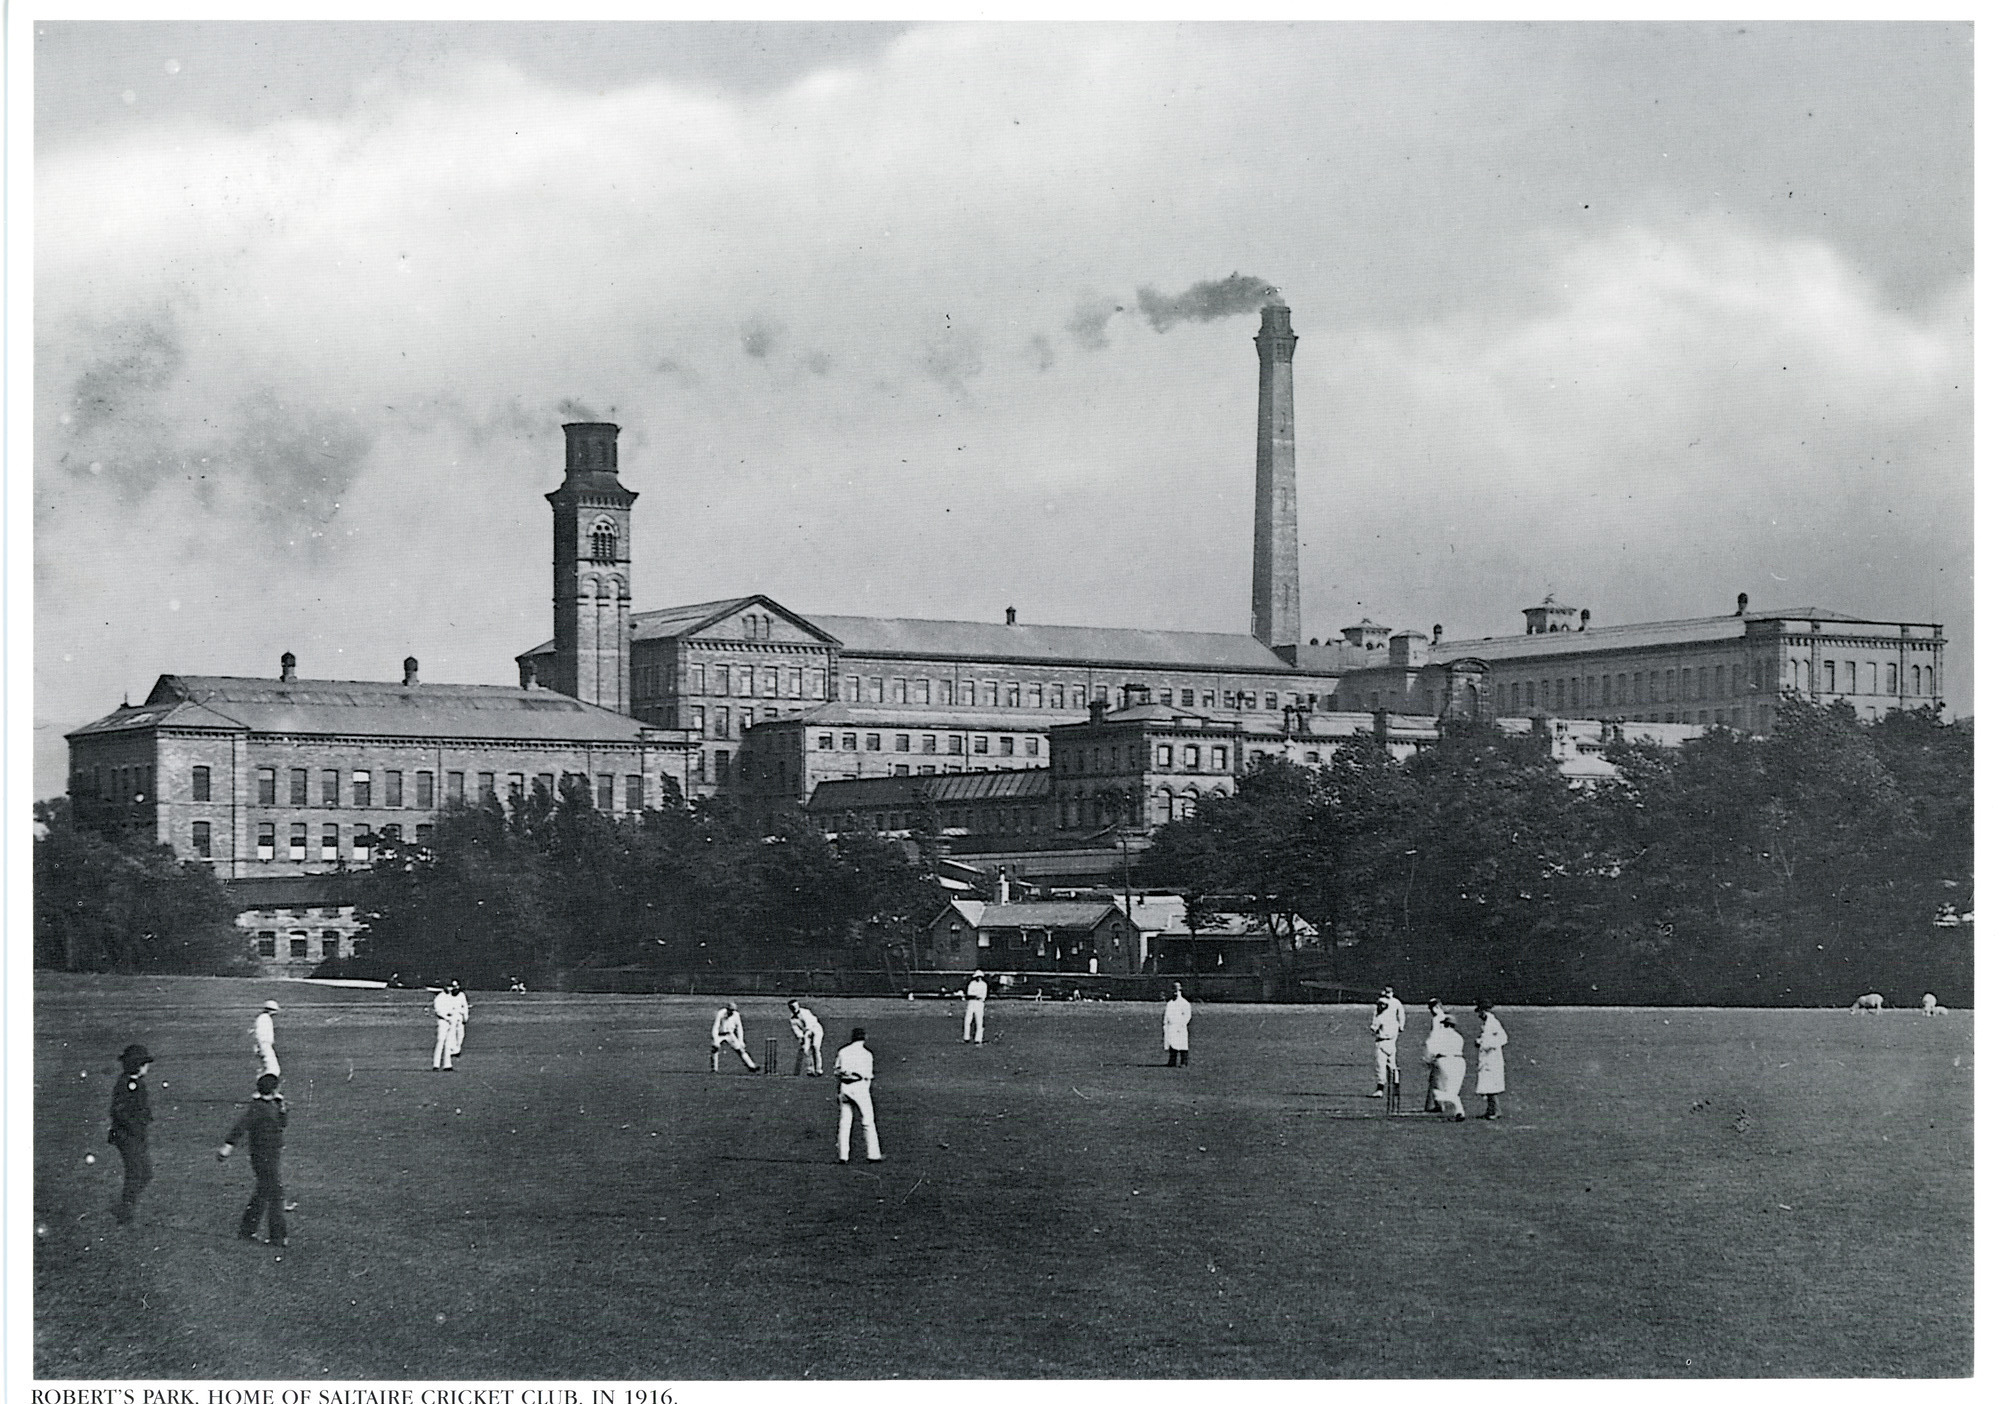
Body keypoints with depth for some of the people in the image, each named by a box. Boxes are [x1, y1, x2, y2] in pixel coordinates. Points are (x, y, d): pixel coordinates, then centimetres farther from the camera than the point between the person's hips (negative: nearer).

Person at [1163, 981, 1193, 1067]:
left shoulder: (1184, 1003, 2)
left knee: (1182, 1046, -7)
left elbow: (1187, 1015, -6)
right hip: (1170, 1027, 5)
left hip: (1180, 1028, -5)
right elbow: (1166, 1016, 19)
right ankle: (1172, 1063, 2)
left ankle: (1184, 1062, -5)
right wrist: (1164, 1027, 9)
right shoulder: (1169, 1003, 19)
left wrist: (1181, 1025, -15)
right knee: (1172, 1047, 1)